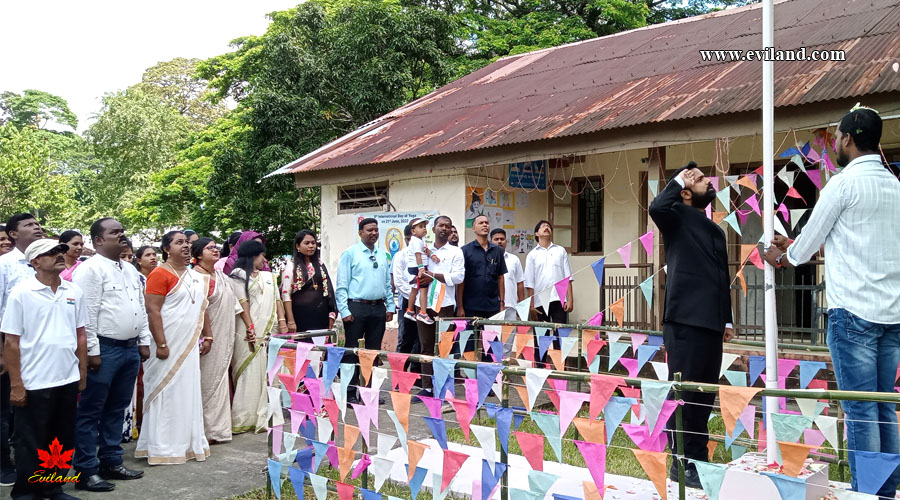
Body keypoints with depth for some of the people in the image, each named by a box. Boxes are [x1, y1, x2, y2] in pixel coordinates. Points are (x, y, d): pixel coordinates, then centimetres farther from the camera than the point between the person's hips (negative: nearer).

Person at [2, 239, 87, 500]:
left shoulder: (74, 291, 5)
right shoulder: (22, 293, -8)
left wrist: (83, 375, 9)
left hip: (68, 380, 5)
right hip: (34, 383, -4)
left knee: (62, 440, 14)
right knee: (31, 443, 8)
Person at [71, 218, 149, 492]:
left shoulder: (131, 270, 15)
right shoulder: (90, 269, -11)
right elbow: (86, 314, -16)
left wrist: (144, 341, 14)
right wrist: (92, 351, -18)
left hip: (130, 348, 8)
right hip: (104, 349, -8)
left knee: (117, 409, 15)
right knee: (90, 412, 0)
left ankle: (111, 462, 25)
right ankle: (86, 472, 7)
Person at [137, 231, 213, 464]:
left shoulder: (196, 277, 12)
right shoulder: (160, 274, -11)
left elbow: (202, 309, 18)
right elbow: (153, 310, -17)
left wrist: (207, 337, 13)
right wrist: (160, 344, -20)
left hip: (190, 345, 7)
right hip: (169, 344, -7)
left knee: (189, 392, 12)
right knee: (166, 392, 0)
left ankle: (187, 442, 22)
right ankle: (162, 447, 9)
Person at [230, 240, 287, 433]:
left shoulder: (269, 276, 24)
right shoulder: (239, 275, 5)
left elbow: (277, 300, 15)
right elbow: (242, 301, -5)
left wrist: (282, 322, 1)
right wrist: (249, 327, -15)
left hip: (270, 330, 6)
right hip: (250, 330, -5)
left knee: (269, 373, 1)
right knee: (249, 372, -8)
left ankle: (264, 417, 4)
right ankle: (244, 419, -6)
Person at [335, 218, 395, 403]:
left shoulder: (382, 256, 13)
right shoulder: (350, 253, -3)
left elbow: (388, 284, 17)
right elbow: (342, 285, -7)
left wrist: (390, 307, 9)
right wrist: (344, 311, -13)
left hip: (378, 308, 6)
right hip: (357, 307, -5)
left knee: (374, 351, 11)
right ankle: (350, 393, 4)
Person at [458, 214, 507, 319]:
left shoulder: (497, 250, 10)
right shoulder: (465, 250, 0)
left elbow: (500, 278, 12)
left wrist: (502, 303, 6)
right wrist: (460, 307, -7)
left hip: (493, 307, 3)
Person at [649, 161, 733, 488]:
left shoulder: (715, 230, 21)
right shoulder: (678, 218, -1)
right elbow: (657, 207, -27)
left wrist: (726, 319, 19)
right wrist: (678, 179, -11)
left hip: (710, 324, 8)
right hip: (685, 322, -8)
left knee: (704, 394, 13)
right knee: (684, 393, -3)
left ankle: (698, 458, 23)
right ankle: (681, 463, 4)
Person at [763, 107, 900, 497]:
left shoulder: (843, 183, -8)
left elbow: (810, 239, -1)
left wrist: (782, 257, 19)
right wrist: (794, 249, 26)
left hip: (853, 311, -7)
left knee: (860, 410, -3)